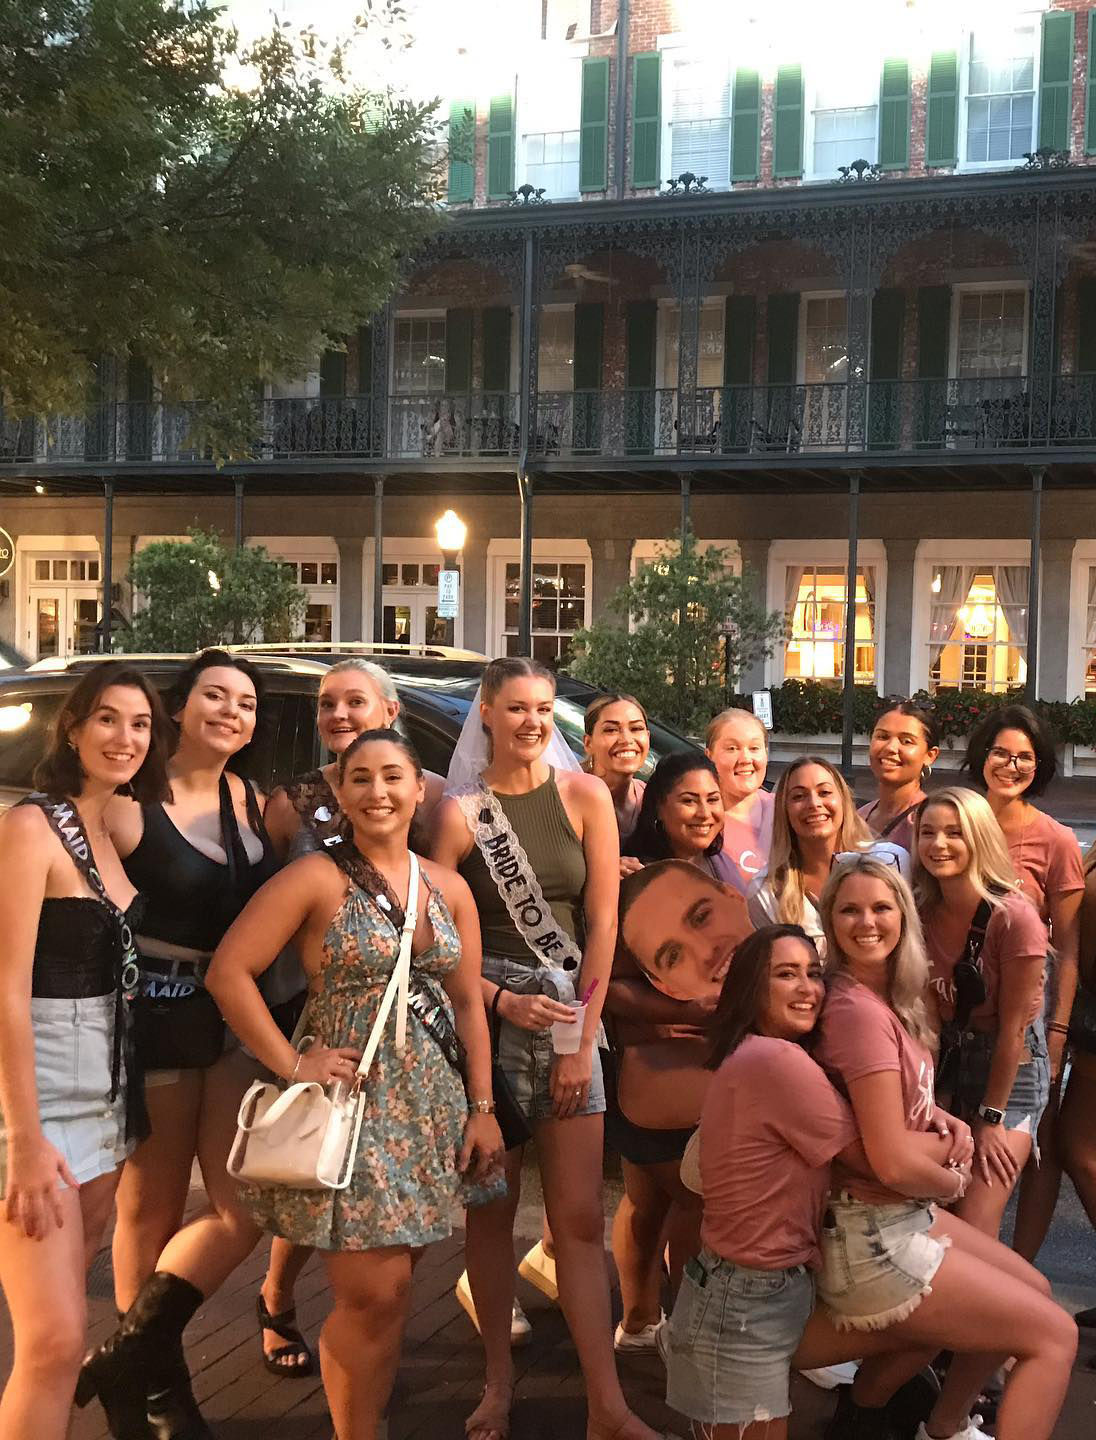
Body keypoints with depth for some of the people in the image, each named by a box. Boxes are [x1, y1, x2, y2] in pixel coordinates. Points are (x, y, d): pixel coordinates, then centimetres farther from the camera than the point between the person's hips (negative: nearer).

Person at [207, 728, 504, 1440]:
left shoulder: (449, 888, 8)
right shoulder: (317, 878, -7)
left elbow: (468, 1004, 10)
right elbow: (229, 971, -10)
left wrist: (482, 1109, 6)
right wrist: (292, 1064, -12)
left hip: (432, 1105, 5)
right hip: (351, 1098, -5)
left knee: (390, 1288, 8)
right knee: (377, 1294, -6)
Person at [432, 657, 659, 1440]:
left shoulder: (585, 796, 0)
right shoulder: (461, 812, -3)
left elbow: (602, 921, -1)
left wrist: (581, 1040, -5)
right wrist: (504, 1003, -15)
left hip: (573, 1012, 1)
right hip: (487, 1013, -1)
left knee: (580, 1218, 1)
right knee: (492, 1211, 9)